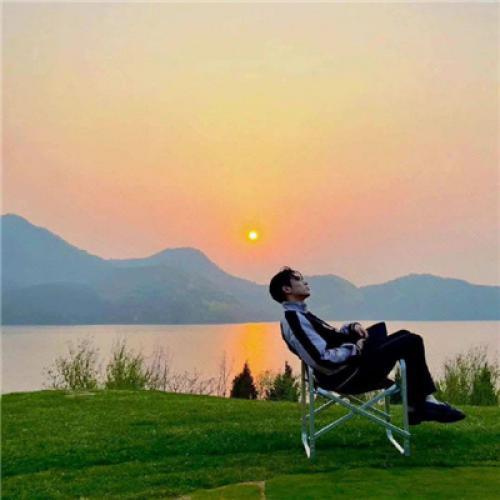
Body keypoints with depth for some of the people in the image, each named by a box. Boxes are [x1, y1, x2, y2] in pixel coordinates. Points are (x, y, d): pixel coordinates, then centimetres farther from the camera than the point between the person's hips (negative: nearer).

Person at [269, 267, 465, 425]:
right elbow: (322, 359, -27)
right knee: (412, 342, -10)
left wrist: (352, 327, 3)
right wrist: (355, 349, -14)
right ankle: (417, 407, 2)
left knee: (404, 336, 15)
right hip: (345, 376, -11)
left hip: (348, 364, 11)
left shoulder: (299, 315, 14)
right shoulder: (294, 319, -19)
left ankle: (424, 399, 11)